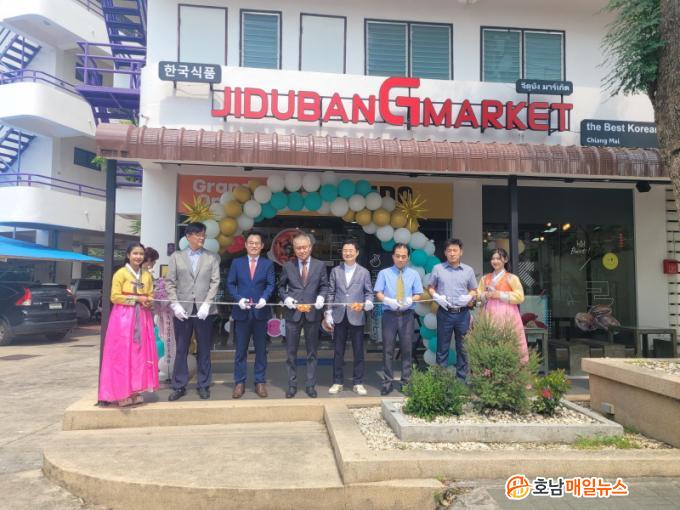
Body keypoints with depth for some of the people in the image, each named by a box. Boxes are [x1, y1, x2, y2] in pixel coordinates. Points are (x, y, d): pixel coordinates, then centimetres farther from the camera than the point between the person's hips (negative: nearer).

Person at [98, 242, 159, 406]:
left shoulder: (147, 275, 13)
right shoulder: (121, 273, -2)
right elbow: (115, 297, -8)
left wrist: (148, 302, -6)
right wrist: (136, 299, -14)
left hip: (142, 318, 5)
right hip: (123, 317, -5)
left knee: (140, 354, 5)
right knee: (123, 355, -5)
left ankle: (136, 391, 12)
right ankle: (123, 393, -1)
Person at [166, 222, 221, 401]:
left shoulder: (213, 257, 7)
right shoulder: (176, 256, 9)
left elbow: (215, 282, 1)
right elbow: (170, 282, 4)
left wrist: (206, 304, -10)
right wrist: (175, 304, -7)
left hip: (204, 309, 0)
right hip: (183, 309, 0)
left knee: (204, 350, 6)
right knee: (181, 349, 6)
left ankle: (203, 385, 16)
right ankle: (179, 386, 16)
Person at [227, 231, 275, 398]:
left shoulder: (268, 264, 6)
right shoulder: (236, 263, 7)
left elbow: (271, 284, -1)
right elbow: (230, 284, 2)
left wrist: (264, 298, -20)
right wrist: (239, 299, -14)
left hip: (260, 311, 0)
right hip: (241, 311, 0)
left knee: (261, 349, 6)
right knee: (240, 350, 5)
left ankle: (260, 382, 16)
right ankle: (239, 382, 14)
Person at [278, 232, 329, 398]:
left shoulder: (320, 265, 4)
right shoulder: (288, 266, 5)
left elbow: (324, 286, 6)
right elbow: (281, 286, 10)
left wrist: (321, 297, -12)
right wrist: (286, 298, -8)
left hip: (312, 313, 0)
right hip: (292, 313, 0)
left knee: (312, 351, 7)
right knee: (291, 352, 6)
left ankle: (310, 385, 17)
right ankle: (292, 385, 17)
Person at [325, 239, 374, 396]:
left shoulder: (364, 272, 5)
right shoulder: (335, 271, 8)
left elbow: (369, 293, 4)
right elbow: (331, 293, 7)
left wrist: (365, 304, -16)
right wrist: (328, 314, 1)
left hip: (356, 317, -1)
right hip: (339, 317, 1)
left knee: (358, 352, 5)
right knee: (338, 352, 7)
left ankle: (358, 383, 16)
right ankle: (337, 382, 18)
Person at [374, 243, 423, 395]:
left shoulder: (414, 274, 10)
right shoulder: (384, 273, 7)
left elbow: (418, 295, 6)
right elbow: (378, 293, 1)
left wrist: (410, 300, -16)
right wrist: (388, 300, -18)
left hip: (407, 314, 1)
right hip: (389, 314, -1)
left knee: (407, 349, 4)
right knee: (388, 349, 1)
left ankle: (406, 381, 14)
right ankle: (387, 382, 9)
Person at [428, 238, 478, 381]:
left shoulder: (468, 270, 7)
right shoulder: (438, 268, 3)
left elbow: (473, 290, 12)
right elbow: (430, 288, 8)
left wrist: (470, 297, -10)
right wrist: (436, 297, -11)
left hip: (463, 313, 2)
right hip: (445, 313, -1)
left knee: (462, 347, 8)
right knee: (442, 347, 4)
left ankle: (462, 378, 20)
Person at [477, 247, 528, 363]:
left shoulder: (512, 278, 1)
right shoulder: (485, 278, 15)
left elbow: (520, 297, -5)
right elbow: (478, 294, 16)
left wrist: (500, 295, -11)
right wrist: (486, 295, -5)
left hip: (507, 315, -3)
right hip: (490, 314, 4)